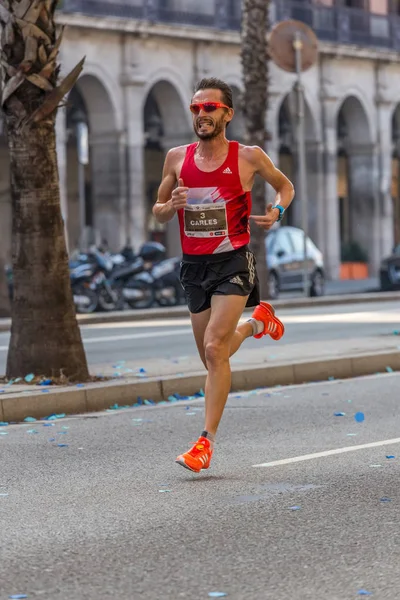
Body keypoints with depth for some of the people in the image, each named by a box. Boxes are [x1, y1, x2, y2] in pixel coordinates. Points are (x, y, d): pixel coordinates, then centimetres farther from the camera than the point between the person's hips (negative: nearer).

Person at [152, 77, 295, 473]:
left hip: (233, 263, -4)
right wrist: (171, 206, -11)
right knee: (213, 358, 14)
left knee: (214, 348, -19)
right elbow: (158, 213, 13)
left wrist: (277, 211, -8)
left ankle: (207, 440, -15)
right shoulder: (177, 158, 4)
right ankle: (256, 323, 46)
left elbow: (285, 186, 13)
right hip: (193, 266, 4)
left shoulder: (248, 157, -4)